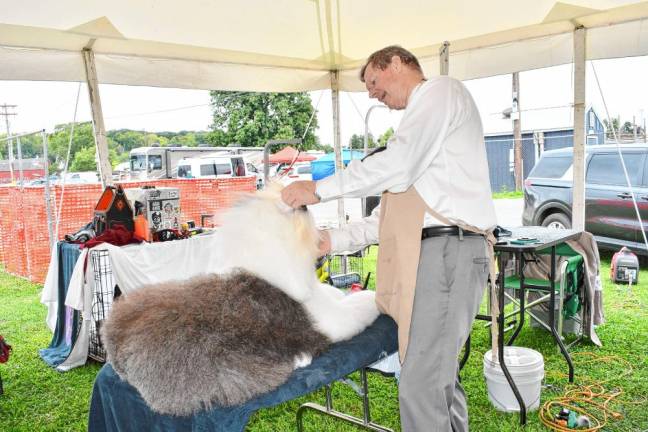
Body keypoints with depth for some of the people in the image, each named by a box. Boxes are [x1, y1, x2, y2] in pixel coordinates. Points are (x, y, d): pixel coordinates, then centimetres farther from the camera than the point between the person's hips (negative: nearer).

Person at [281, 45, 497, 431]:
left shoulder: (441, 90, 1)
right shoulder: (419, 121, 29)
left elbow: (397, 166, -16)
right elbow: (395, 209, 23)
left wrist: (319, 189, -10)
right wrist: (335, 240, 16)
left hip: (447, 250, -10)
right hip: (428, 251, 10)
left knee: (421, 386, -9)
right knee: (441, 376, 16)